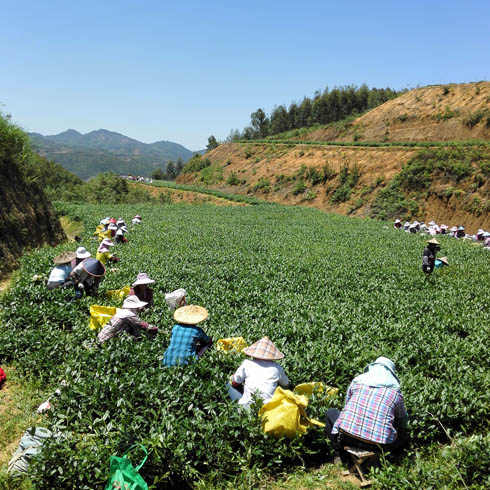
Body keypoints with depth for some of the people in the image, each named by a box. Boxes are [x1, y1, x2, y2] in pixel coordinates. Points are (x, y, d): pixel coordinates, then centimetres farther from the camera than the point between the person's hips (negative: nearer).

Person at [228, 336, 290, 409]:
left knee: (229, 385, 19)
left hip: (247, 405, 1)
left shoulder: (247, 363, 4)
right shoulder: (277, 368, 7)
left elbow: (234, 382, 13)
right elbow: (286, 384, 25)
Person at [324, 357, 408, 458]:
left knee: (331, 412, 28)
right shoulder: (396, 391, 10)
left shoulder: (357, 380, 13)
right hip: (379, 443, 0)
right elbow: (403, 420, 23)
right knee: (401, 436, 29)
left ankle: (339, 454, 17)